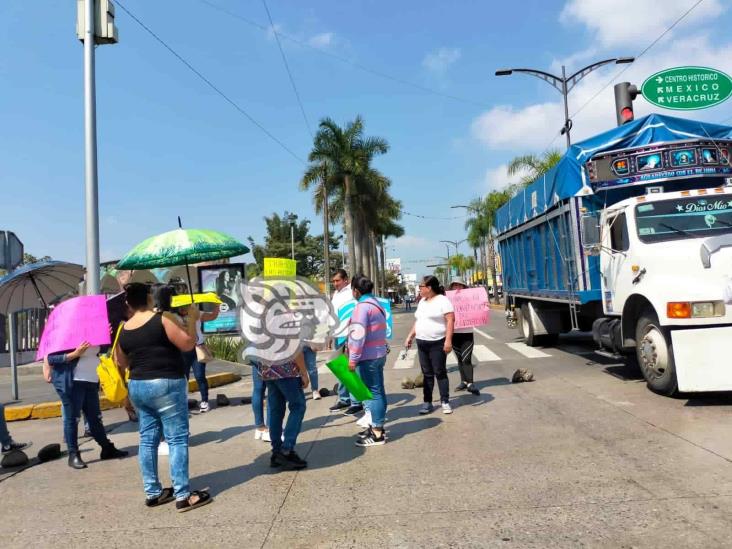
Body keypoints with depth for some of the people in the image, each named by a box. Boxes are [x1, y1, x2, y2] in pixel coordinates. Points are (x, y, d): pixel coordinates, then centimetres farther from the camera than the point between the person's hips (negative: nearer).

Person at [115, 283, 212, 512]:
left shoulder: (123, 330, 6)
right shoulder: (163, 319, -13)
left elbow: (122, 362, 18)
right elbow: (188, 343, -14)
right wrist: (192, 319, -4)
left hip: (137, 387, 7)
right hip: (166, 385, -7)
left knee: (147, 440, 13)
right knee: (177, 439, -2)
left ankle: (152, 493, 21)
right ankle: (183, 495, 0)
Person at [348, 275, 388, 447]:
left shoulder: (362, 306, -15)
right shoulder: (376, 304, 15)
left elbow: (358, 334, -20)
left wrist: (353, 358, -17)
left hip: (368, 356, -10)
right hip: (379, 354, 10)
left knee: (374, 392, -5)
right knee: (378, 391, 14)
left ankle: (377, 434, 0)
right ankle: (377, 426, 25)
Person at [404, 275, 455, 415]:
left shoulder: (442, 300, -9)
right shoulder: (422, 301, 15)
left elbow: (450, 320, -15)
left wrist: (448, 340, -22)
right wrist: (410, 336, 16)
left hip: (437, 343, -7)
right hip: (422, 343, 7)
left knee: (440, 373, -1)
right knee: (427, 374, 10)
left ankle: (445, 402, 8)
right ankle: (427, 402, 14)